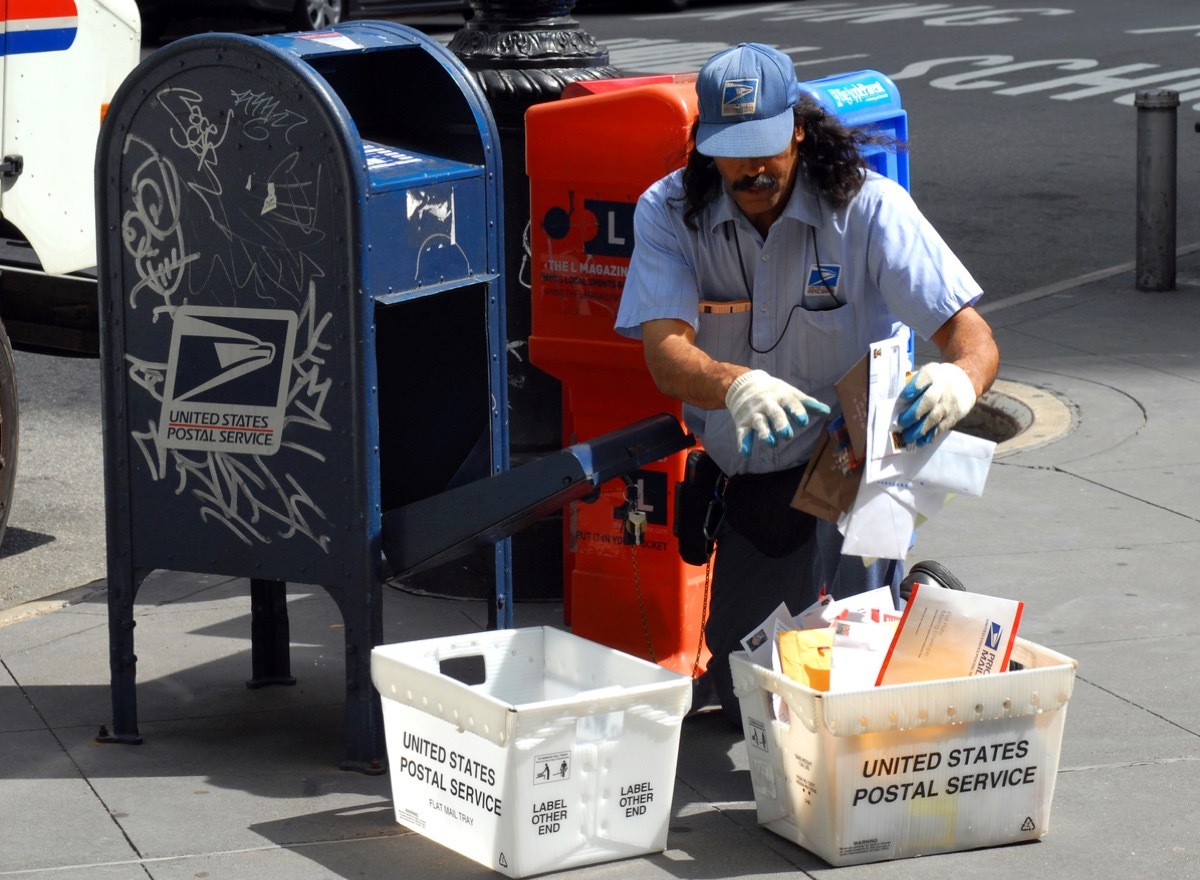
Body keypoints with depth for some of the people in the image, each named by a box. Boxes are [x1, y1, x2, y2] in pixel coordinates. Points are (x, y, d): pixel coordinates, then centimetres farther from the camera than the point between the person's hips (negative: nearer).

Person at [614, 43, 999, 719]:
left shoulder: (868, 207, -18)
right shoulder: (668, 214, -12)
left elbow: (973, 336, -24)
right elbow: (666, 354, -27)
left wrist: (961, 379, -50)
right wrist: (735, 384, -51)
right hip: (746, 478, 3)